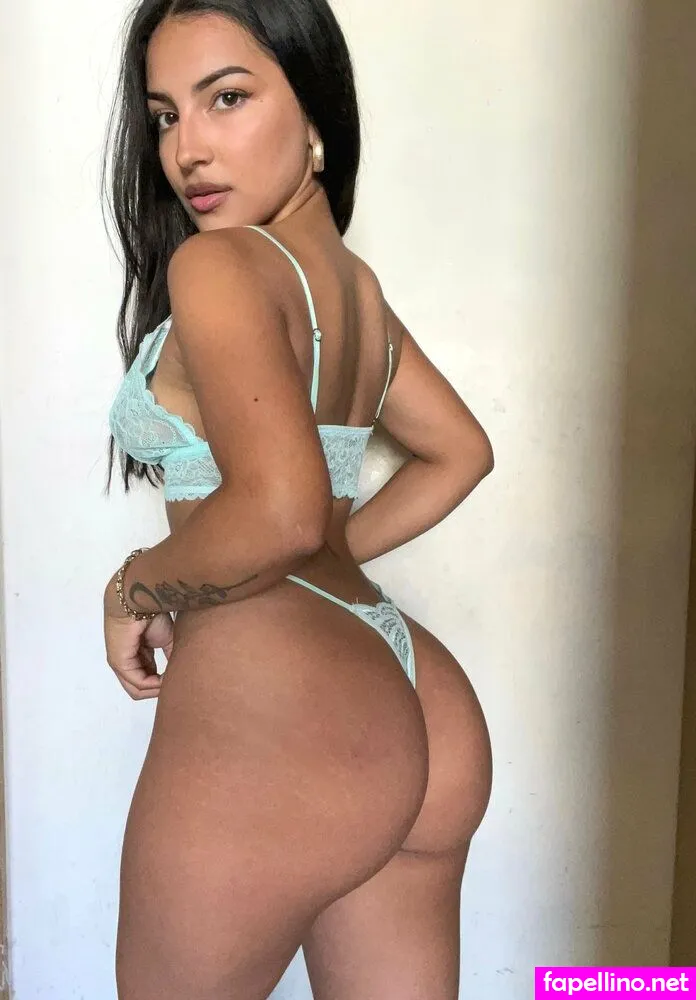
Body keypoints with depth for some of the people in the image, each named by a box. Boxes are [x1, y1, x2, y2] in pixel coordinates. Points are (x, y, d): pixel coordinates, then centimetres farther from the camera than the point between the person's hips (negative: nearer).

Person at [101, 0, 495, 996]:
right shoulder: (355, 280, 14)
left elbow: (280, 510, -27)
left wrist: (138, 588, -9)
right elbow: (459, 452, 25)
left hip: (269, 724, -8)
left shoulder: (215, 265, -13)